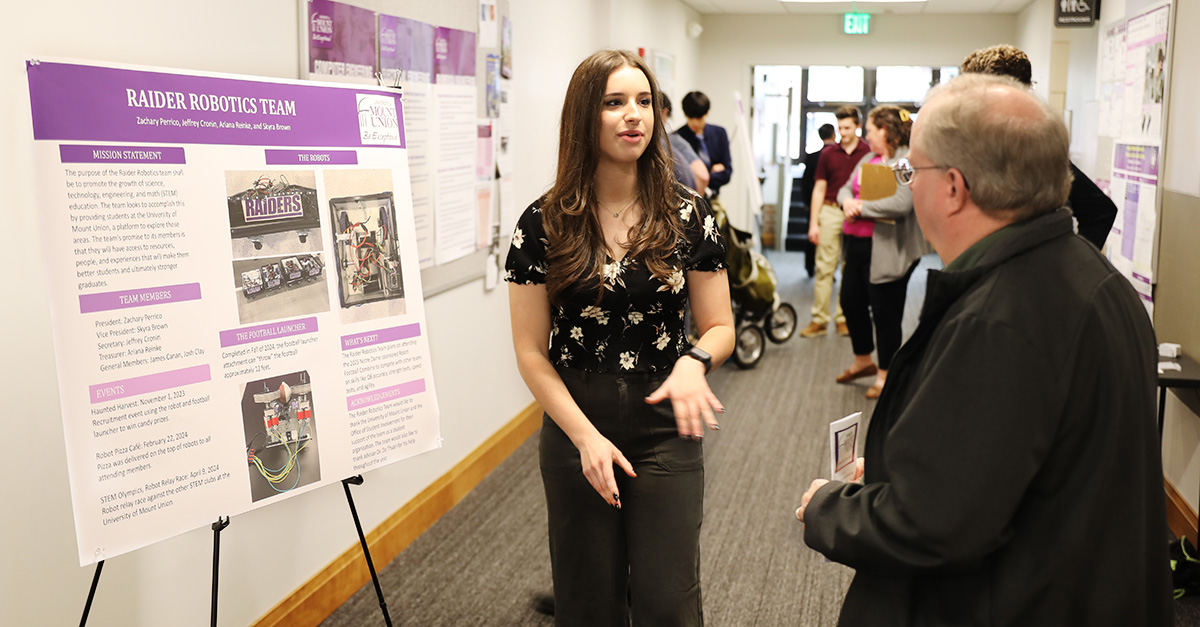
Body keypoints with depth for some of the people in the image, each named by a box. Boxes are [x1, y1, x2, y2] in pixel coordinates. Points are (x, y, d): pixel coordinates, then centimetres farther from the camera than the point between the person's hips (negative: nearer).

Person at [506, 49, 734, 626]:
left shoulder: (688, 216, -2)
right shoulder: (544, 224, -5)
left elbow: (720, 327, 2)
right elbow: (531, 352, -3)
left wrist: (694, 361, -20)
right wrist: (585, 436, -12)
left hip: (666, 427, 0)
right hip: (575, 425, 0)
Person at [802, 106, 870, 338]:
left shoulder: (869, 153, 2)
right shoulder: (828, 154, 7)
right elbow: (819, 189, 8)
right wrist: (813, 223, 3)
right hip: (830, 212, 1)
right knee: (824, 268, -1)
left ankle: (843, 318, 14)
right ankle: (819, 319, 3)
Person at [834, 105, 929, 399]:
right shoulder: (869, 158, 14)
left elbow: (901, 204, -25)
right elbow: (846, 188, 19)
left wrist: (861, 208, -16)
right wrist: (847, 201, -5)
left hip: (886, 251, -9)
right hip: (856, 245, 9)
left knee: (885, 314, 2)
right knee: (851, 303, 17)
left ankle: (884, 374, 17)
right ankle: (863, 361, 37)